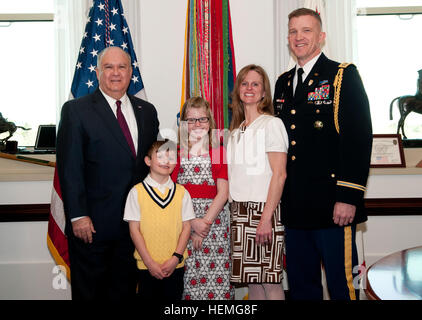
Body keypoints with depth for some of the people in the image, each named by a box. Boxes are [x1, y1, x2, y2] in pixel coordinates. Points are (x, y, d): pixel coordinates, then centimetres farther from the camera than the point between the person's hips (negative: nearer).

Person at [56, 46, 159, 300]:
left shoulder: (147, 111, 9)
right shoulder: (76, 110, -5)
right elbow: (70, 168, -9)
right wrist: (78, 216, -14)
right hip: (93, 222, -4)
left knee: (126, 288, 16)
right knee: (89, 290, 11)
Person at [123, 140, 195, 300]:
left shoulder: (181, 192, 4)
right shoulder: (137, 192, -2)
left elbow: (186, 227, 3)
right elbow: (134, 230, -4)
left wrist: (176, 258, -8)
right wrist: (149, 262, -8)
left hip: (175, 265, 2)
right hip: (147, 266, -1)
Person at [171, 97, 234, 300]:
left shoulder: (219, 152, 5)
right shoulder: (177, 153, 6)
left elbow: (223, 193, -2)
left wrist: (205, 223, -10)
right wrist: (193, 222, -10)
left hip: (214, 218, 0)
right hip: (182, 221, 1)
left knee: (216, 277, -2)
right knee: (187, 278, 0)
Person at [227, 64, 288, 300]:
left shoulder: (272, 124, -5)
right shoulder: (236, 130, 16)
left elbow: (279, 175, -12)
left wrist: (266, 218, -18)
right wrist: (235, 212, 8)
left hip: (264, 208, -6)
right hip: (240, 209, 6)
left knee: (270, 280, -2)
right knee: (251, 279, 10)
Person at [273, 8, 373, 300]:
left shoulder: (343, 75, -2)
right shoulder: (283, 83, 16)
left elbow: (359, 136, -11)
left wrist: (348, 197, -17)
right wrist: (280, 196, 13)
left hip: (332, 205, -6)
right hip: (294, 207, 6)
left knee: (342, 285, 2)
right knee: (300, 285, 15)